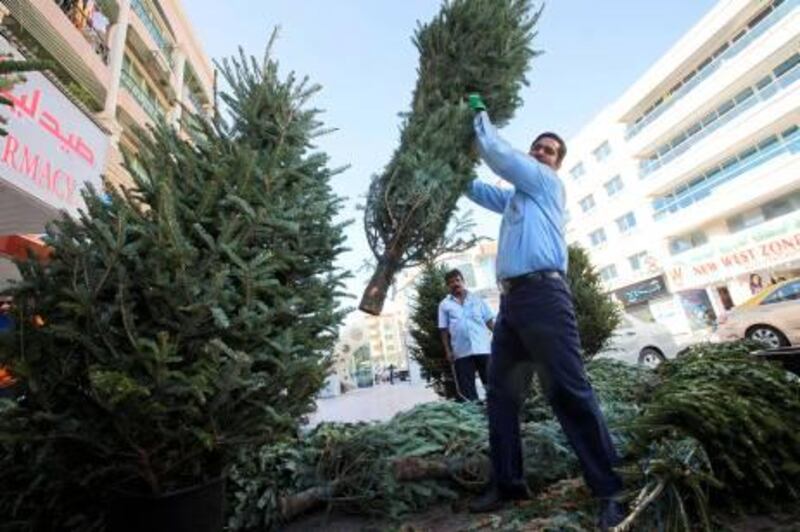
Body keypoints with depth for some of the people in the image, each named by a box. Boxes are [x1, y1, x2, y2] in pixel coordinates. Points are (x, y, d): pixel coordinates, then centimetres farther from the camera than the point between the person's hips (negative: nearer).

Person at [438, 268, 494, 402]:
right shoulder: (444, 305, 7)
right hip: (461, 352, 0)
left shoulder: (476, 298, 9)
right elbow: (444, 329, 5)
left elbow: (489, 320, 9)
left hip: (483, 347, 0)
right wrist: (448, 351, -2)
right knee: (466, 389, 5)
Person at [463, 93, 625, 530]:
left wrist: (479, 113, 21)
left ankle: (610, 490, 0)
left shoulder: (547, 183, 9)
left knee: (569, 391, -10)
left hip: (542, 294, -8)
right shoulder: (517, 195, 30)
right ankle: (507, 484, 15)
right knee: (501, 393, 6)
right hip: (512, 299, 8)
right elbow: (478, 191, 43)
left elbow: (496, 152, 5)